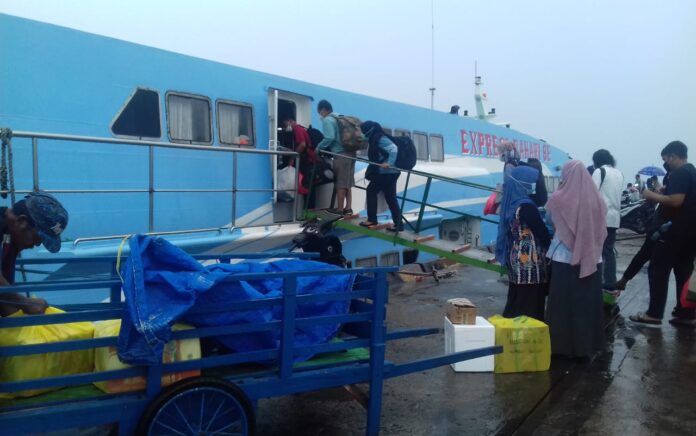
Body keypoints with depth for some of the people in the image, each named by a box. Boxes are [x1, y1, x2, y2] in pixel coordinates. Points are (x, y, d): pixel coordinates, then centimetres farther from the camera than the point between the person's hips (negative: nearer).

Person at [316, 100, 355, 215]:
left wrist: (319, 147, -2)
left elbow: (330, 138, -17)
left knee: (340, 183, -3)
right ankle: (348, 208, 13)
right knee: (347, 183, 11)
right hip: (350, 152, 8)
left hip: (341, 154, -8)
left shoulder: (327, 120, -5)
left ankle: (339, 209, 2)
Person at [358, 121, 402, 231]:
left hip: (386, 172, -9)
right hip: (389, 173, 9)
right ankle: (398, 224, 8)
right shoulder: (376, 139, 14)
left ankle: (372, 219, 8)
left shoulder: (381, 139, -14)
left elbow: (394, 149, -24)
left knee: (371, 191, 3)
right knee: (390, 198, 8)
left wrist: (389, 163, -34)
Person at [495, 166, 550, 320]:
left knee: (516, 303, 15)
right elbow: (542, 233, -14)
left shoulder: (511, 203, 8)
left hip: (516, 259, 9)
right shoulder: (526, 206, -18)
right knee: (530, 306, -1)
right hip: (529, 262, -9)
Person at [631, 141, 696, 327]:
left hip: (676, 230, -9)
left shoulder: (679, 173, -14)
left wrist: (652, 195, -12)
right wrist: (659, 195, 14)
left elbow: (676, 201, -24)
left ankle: (654, 313, -2)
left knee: (658, 270, -3)